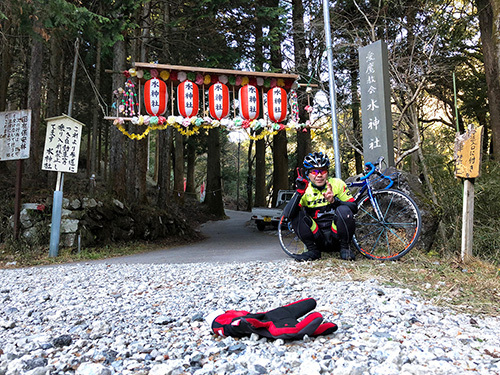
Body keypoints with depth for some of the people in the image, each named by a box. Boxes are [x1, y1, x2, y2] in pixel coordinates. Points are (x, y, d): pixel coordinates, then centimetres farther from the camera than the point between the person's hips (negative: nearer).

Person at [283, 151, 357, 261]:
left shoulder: (337, 184, -2)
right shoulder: (305, 190, -2)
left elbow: (354, 208, -8)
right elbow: (289, 214, -15)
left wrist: (334, 201, -26)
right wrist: (299, 192, -29)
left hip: (336, 237, -1)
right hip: (318, 239, 1)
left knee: (343, 210, -28)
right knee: (296, 213, -19)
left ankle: (344, 248, -8)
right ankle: (313, 250, -6)